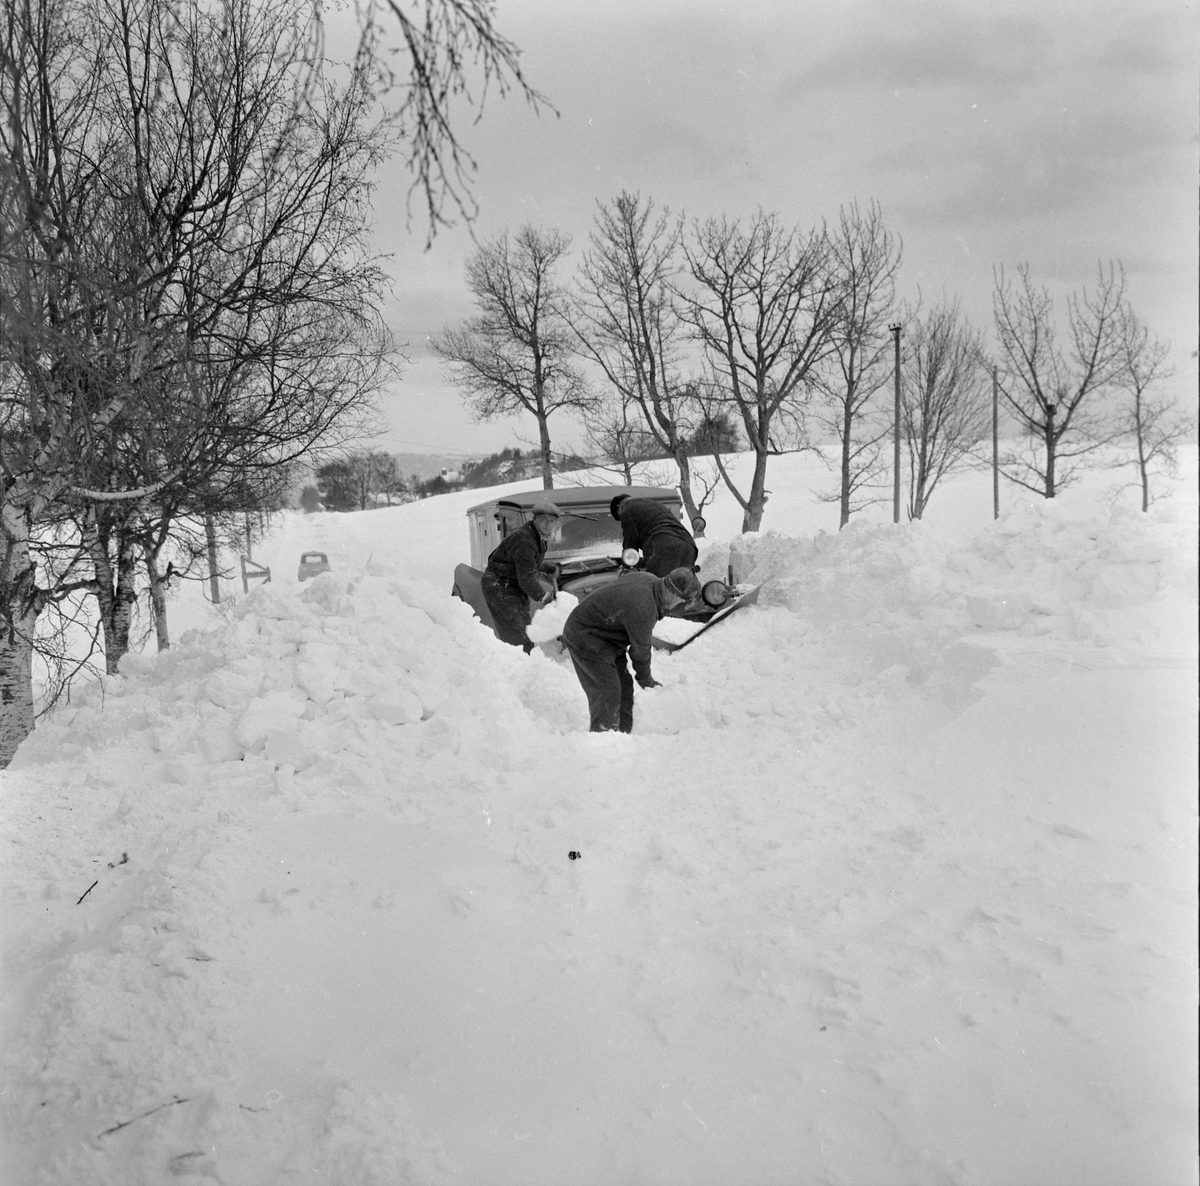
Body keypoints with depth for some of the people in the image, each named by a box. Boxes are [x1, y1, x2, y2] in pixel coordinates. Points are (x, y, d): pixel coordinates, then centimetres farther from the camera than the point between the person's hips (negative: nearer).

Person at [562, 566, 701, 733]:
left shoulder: (649, 580, -5)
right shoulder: (643, 608, -33)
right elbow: (640, 649, -17)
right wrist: (645, 678, 1)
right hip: (584, 638, -10)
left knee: (624, 687, 11)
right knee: (608, 692, -12)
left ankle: (623, 733, 19)